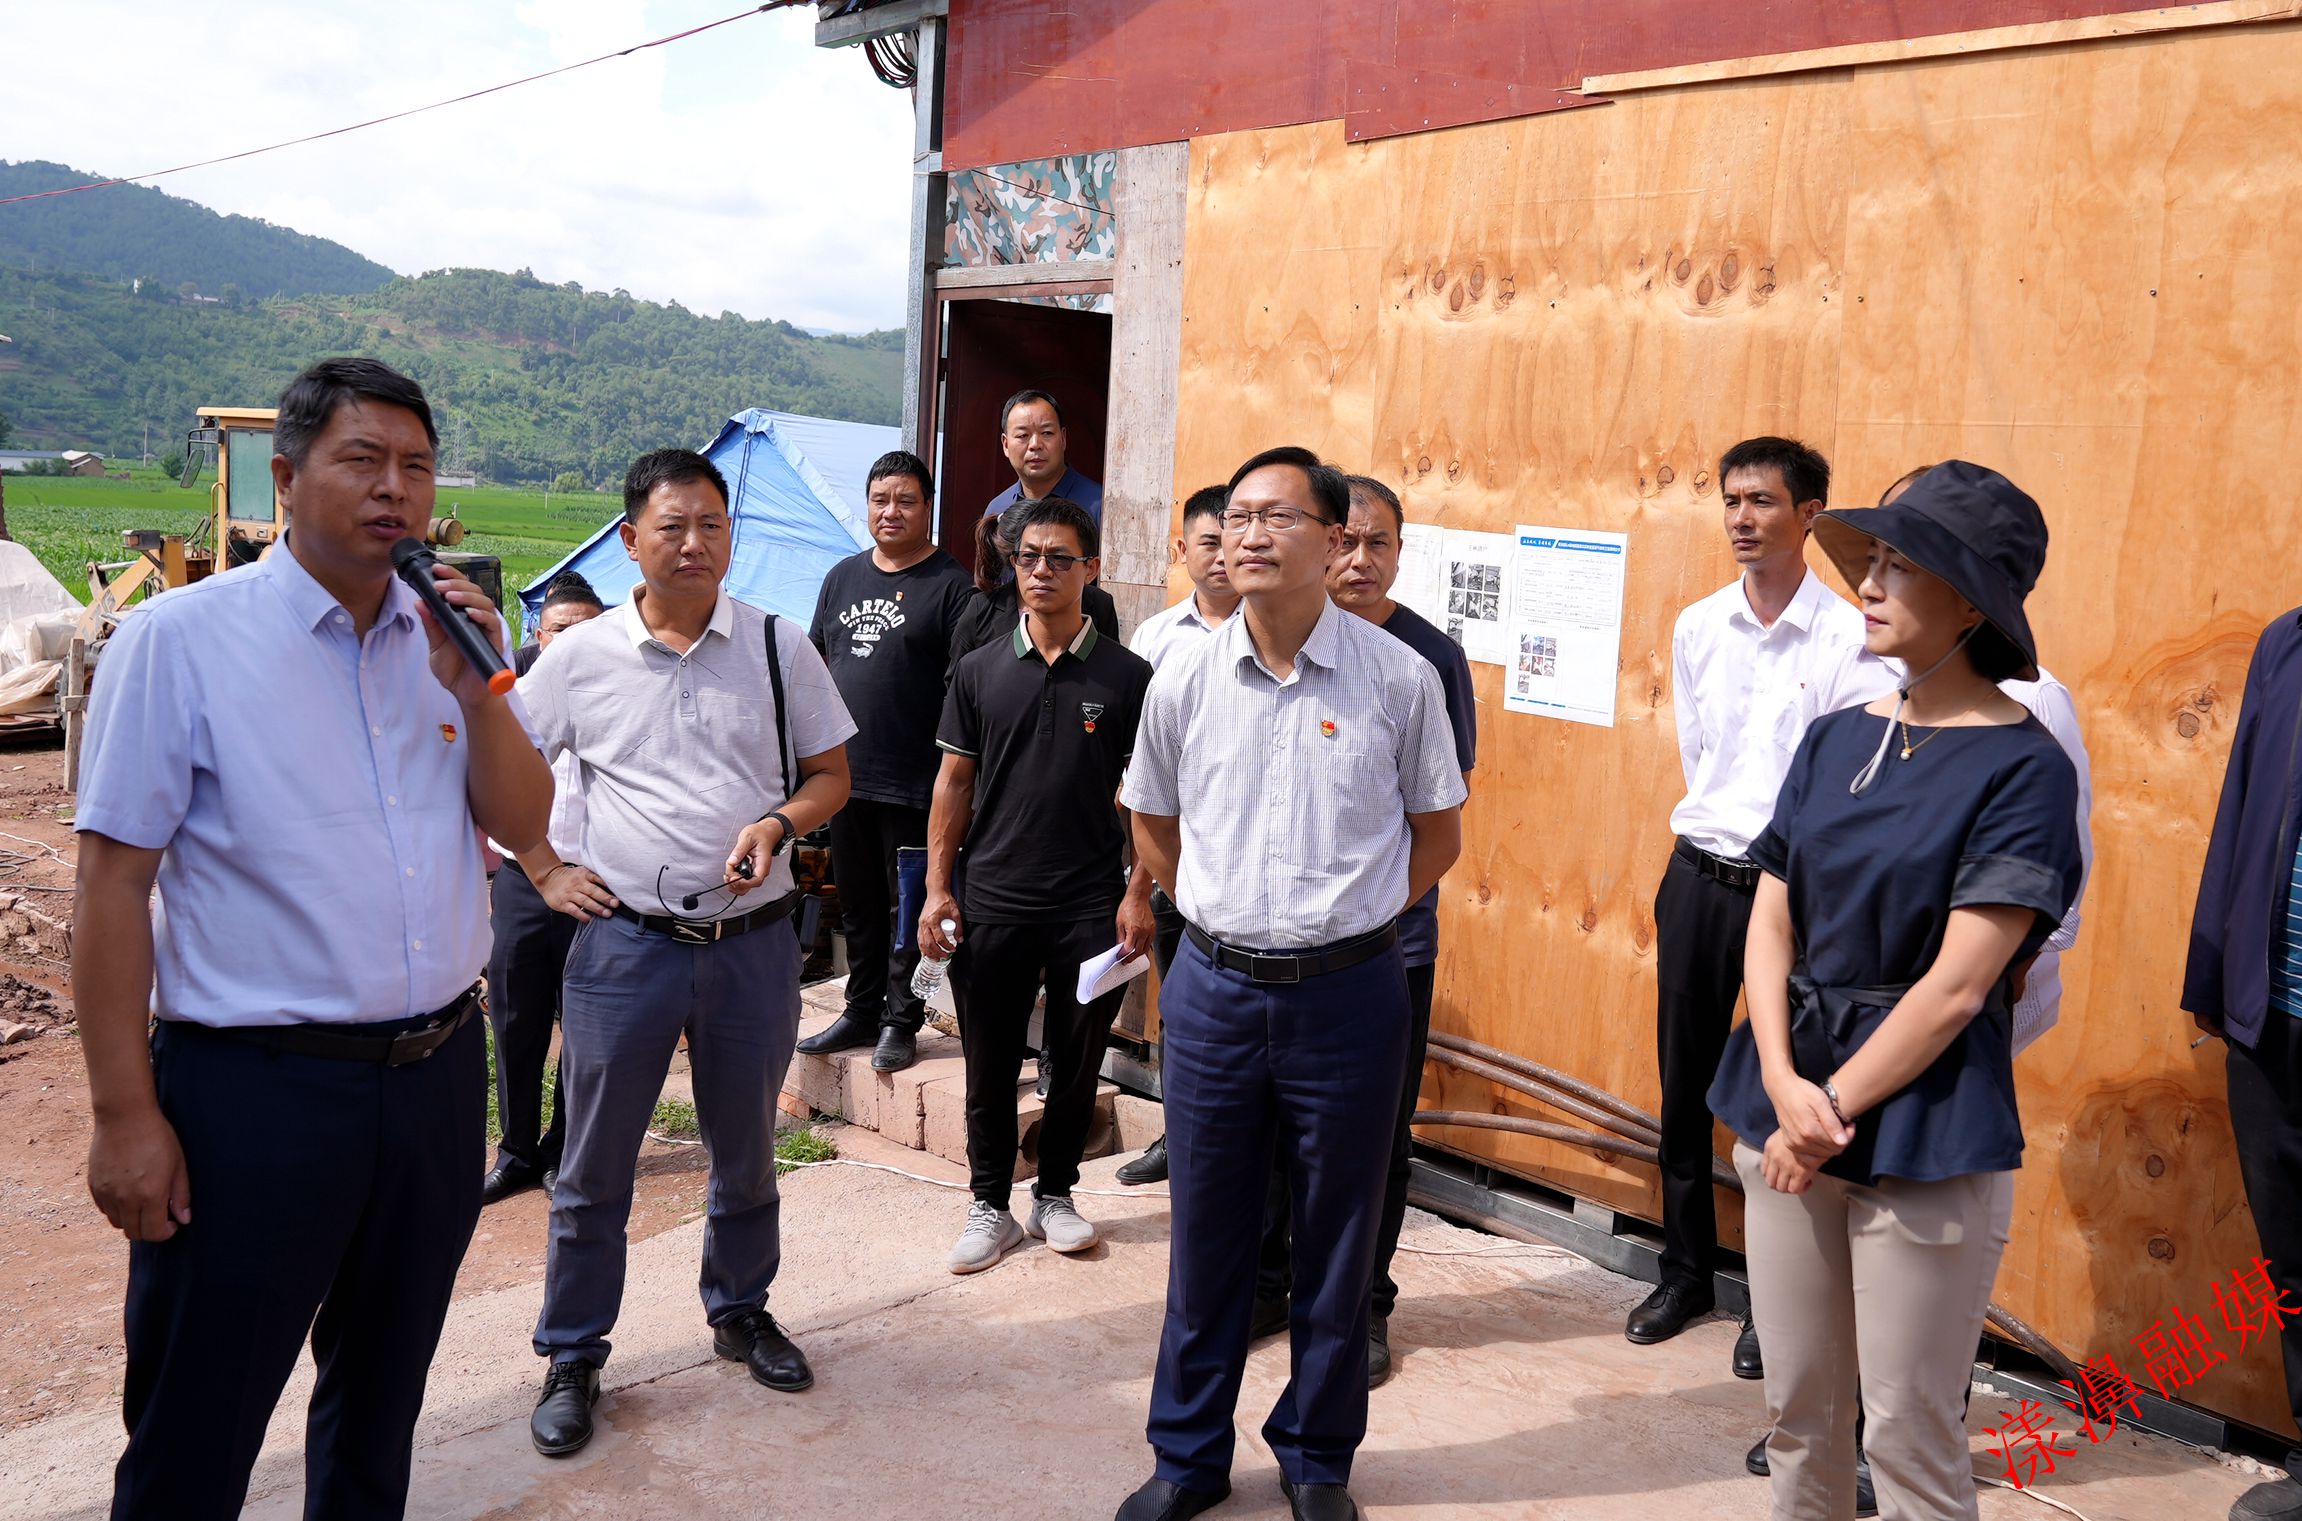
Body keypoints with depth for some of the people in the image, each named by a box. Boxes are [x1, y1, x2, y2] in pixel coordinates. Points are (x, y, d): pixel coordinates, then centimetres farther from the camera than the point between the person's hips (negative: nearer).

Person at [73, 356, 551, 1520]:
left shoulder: (445, 640, 6)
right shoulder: (181, 639, -7)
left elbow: (523, 825, 6)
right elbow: (112, 881, -8)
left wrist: (475, 692, -11)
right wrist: (124, 1113, -11)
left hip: (437, 1072, 5)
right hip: (254, 1087, -4)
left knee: (382, 1400, 21)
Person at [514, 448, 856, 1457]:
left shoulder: (778, 646, 1)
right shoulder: (581, 656, 0)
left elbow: (830, 775, 5)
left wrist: (777, 824, -14)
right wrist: (545, 874, 2)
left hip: (754, 944, 1)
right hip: (624, 942, -1)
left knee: (745, 1151, 17)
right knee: (594, 1165, 7)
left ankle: (740, 1312, 39)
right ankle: (571, 1357, 24)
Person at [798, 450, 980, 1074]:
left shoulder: (950, 586, -5)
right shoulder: (843, 577, 13)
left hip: (914, 782, -6)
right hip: (845, 774, 6)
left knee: (908, 906, 2)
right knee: (858, 902, 15)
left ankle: (900, 1020, 14)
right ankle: (861, 1010, 28)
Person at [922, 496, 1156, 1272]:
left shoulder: (1127, 676, -1)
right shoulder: (980, 671, 4)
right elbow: (954, 782, 7)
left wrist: (1138, 896, -5)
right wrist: (937, 888, 1)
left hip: (1091, 908, -1)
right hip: (991, 904, 1)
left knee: (1077, 1062, 11)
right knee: (989, 1066, 9)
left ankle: (1055, 1193, 29)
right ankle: (991, 1206, 24)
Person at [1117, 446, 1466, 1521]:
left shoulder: (1399, 678, -7)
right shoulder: (1182, 683, 0)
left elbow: (1437, 834, 5)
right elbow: (1153, 826, 15)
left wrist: (1344, 919, 5)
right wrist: (1226, 916, 12)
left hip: (1349, 996, -1)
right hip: (1213, 989, 2)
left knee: (1337, 1242, 11)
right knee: (1205, 1237, 13)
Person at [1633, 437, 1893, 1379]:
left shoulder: (1849, 638, -10)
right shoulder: (1697, 628, 5)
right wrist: (1722, 826, 13)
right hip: (1698, 875, 5)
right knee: (1684, 1081, 13)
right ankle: (1686, 1271, 30)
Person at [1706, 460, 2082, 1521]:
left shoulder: (2022, 767, -11)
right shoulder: (1836, 738, 6)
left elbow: (1956, 987, -15)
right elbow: (1772, 921, 4)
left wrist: (1833, 1111, -12)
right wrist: (1783, 1084, -10)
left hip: (1925, 1134, -5)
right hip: (1791, 1109, 5)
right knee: (1798, 1409, 16)